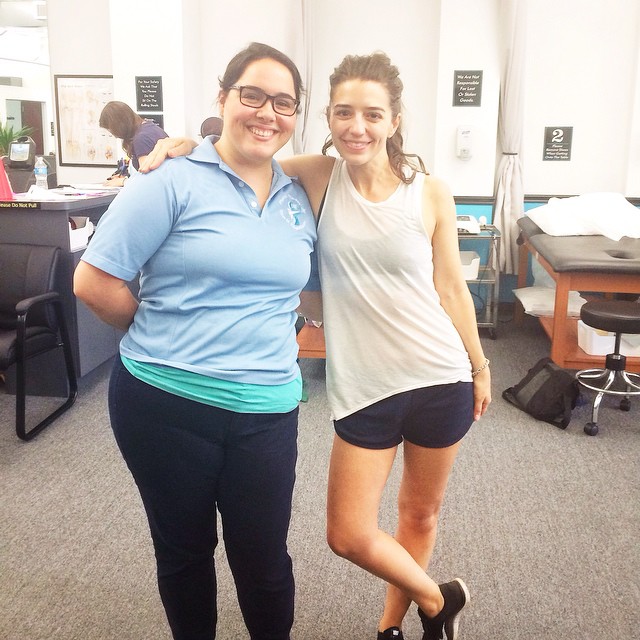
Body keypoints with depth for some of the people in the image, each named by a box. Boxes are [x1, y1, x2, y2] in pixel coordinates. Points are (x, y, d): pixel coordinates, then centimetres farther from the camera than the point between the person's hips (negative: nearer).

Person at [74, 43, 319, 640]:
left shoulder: (298, 201, 8)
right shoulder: (174, 180, -9)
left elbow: (305, 290, 21)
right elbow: (94, 281, -10)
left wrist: (266, 332, 4)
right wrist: (164, 339, 0)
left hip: (267, 410, 3)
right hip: (165, 404, -3)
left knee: (262, 556, 12)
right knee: (184, 550, 17)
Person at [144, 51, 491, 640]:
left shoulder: (430, 193, -5)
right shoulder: (319, 177, -4)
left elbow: (450, 288, 3)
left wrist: (480, 367, 11)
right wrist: (188, 144, -17)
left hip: (440, 379, 0)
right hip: (364, 387, 1)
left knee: (420, 514, 17)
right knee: (348, 537, 4)